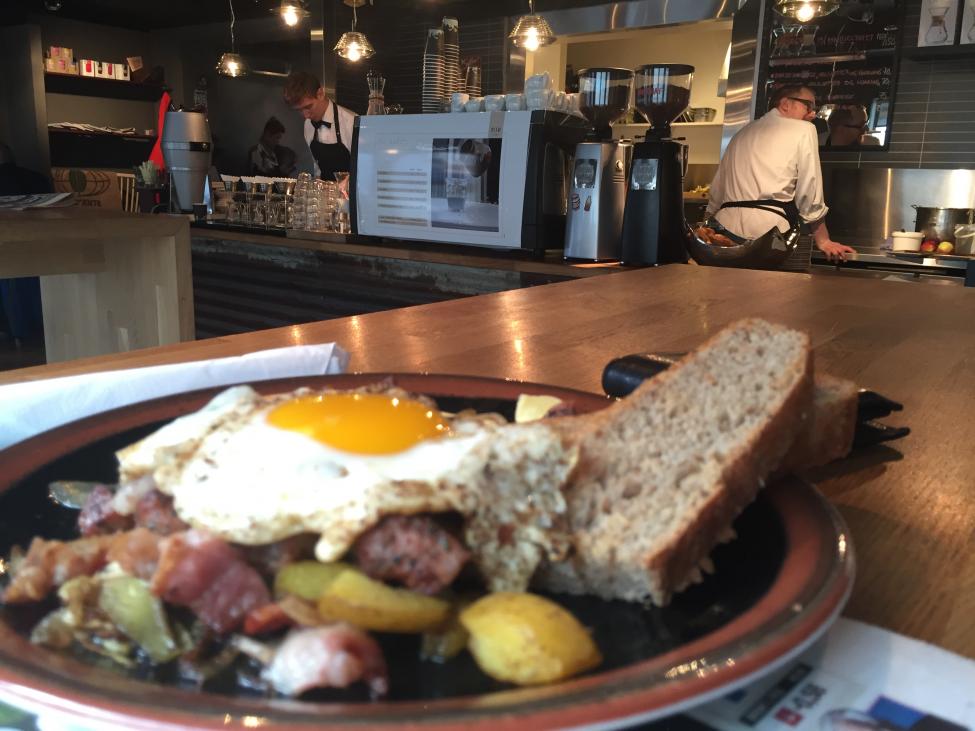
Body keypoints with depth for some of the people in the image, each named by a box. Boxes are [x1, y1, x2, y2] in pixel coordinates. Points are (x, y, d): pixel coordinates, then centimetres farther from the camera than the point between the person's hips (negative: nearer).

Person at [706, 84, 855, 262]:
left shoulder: (743, 132, 26)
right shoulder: (803, 130, 9)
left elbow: (716, 191, 24)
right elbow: (809, 195, 4)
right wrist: (823, 241, 12)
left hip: (727, 224, 6)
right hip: (768, 230, -6)